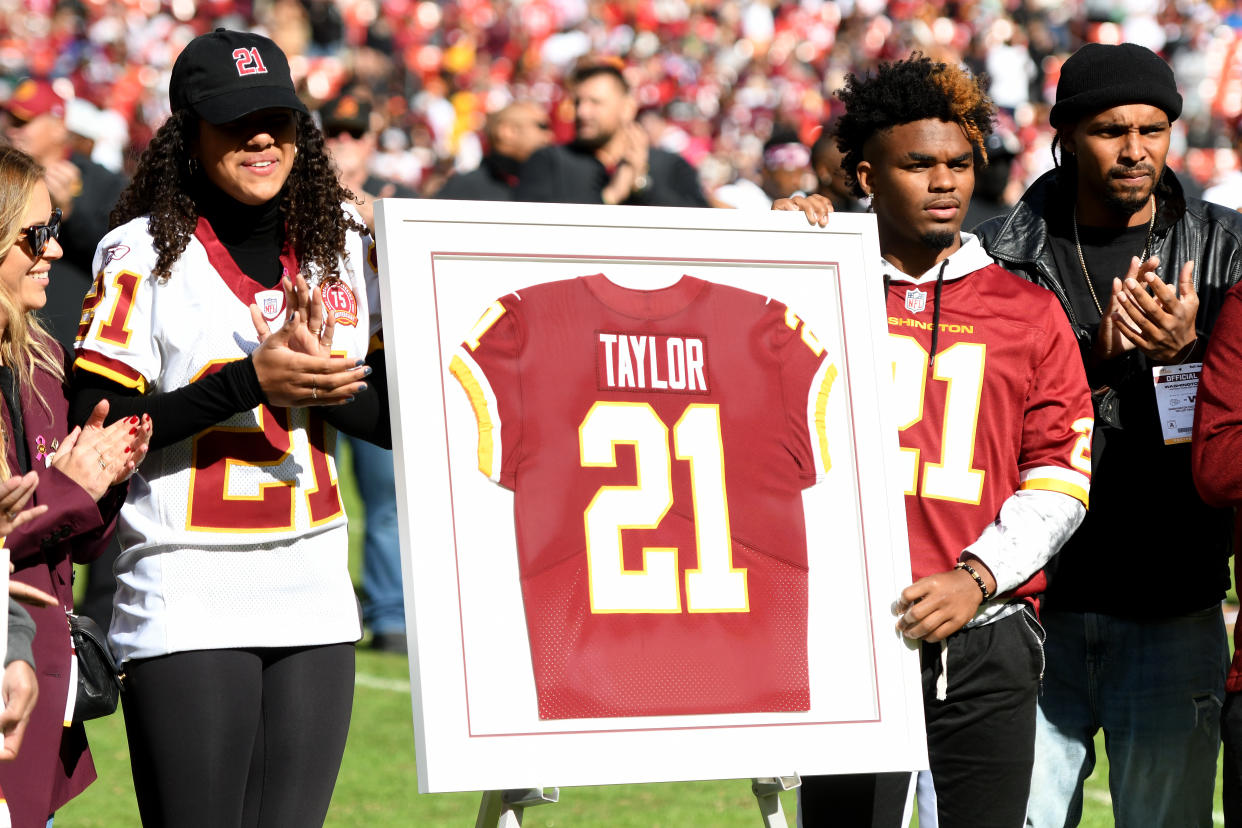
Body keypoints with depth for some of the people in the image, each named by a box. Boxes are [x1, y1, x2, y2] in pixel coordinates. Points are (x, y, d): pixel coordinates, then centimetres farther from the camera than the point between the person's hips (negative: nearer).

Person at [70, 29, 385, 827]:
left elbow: (398, 418, 8)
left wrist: (314, 379, -12)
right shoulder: (143, 255, -5)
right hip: (188, 604, -5)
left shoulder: (345, 246, 9)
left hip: (315, 603, 5)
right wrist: (249, 382, -20)